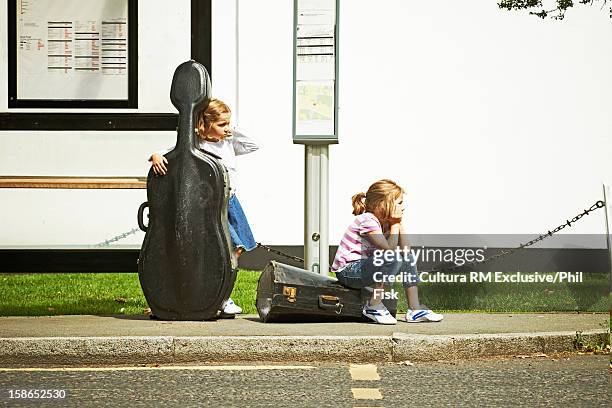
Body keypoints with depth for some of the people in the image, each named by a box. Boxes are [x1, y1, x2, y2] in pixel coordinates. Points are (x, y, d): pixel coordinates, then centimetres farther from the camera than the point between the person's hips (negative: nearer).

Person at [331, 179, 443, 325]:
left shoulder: (385, 222, 8)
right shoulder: (367, 220, -20)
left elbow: (405, 251, 3)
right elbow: (390, 250, -27)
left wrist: (400, 224, 0)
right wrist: (395, 225, -14)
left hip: (362, 267, 10)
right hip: (347, 272, -10)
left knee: (408, 259, 8)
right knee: (392, 259, -28)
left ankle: (415, 309, 4)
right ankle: (374, 306, -18)